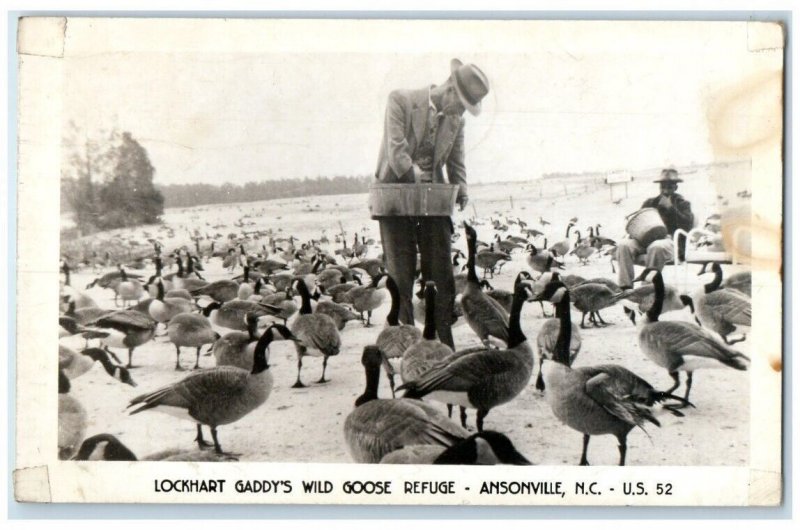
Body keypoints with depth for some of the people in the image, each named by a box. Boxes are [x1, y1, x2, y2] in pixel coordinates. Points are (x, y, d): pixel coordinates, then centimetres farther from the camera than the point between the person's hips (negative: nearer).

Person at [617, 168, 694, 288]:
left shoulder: (682, 204, 18)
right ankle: (626, 287, -32)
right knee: (623, 245, -27)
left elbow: (688, 225, 0)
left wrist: (671, 208, -4)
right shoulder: (650, 203, 28)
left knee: (657, 247, -41)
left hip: (671, 239, -4)